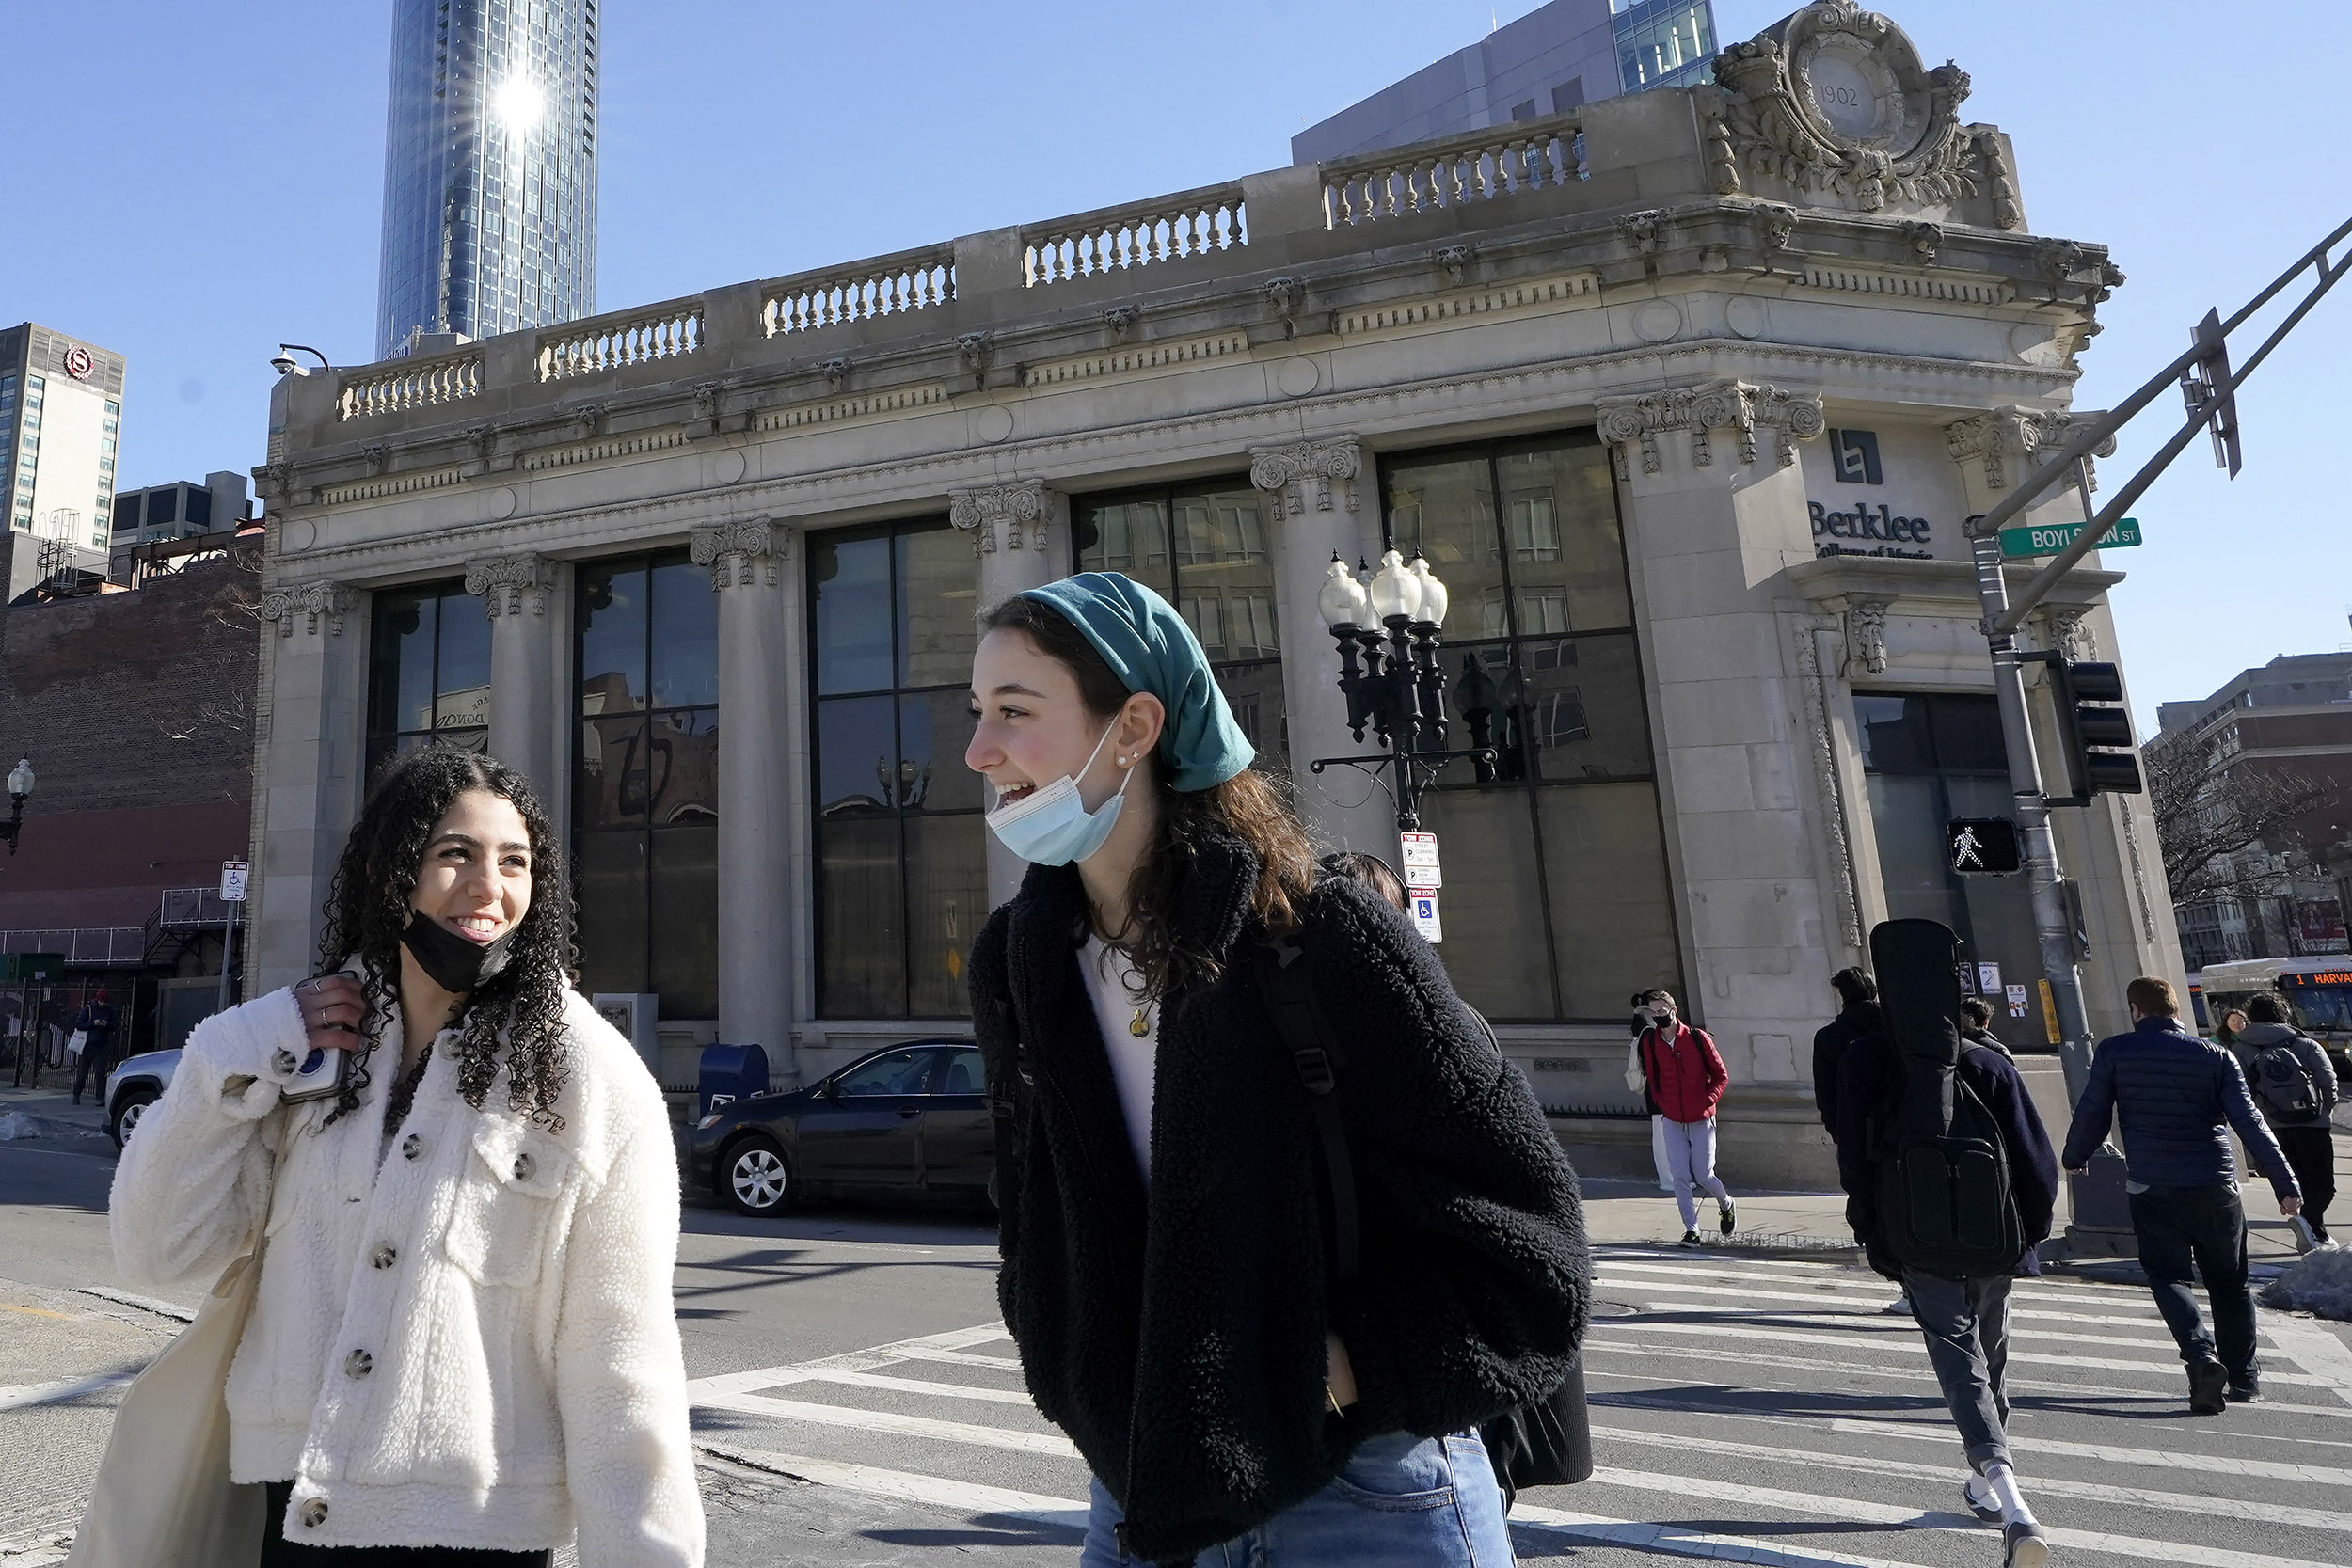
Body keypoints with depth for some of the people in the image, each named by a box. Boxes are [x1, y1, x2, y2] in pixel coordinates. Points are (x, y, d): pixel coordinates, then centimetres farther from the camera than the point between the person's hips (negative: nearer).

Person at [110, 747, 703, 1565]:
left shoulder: (587, 1076, -15)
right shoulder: (316, 1043, -1)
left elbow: (618, 1362, -14)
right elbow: (159, 1249, -1)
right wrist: (236, 1061, -13)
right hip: (293, 1500, 5)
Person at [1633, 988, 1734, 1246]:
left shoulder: (1697, 1038, -7)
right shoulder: (1649, 1041, 0)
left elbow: (1721, 1075, 1)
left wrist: (1708, 1101, -10)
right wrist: (1660, 1103, 1)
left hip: (1701, 1119, -2)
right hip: (1672, 1121, 2)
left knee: (1703, 1175, 2)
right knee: (1680, 1177, -4)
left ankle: (1726, 1204, 33)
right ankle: (1691, 1230, 3)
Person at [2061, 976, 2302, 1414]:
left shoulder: (2113, 1053, -1)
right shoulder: (2216, 1056, 3)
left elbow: (2091, 1115, 2)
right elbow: (2250, 1123, -3)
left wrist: (2074, 1158, 19)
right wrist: (2285, 1183, 0)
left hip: (2151, 1189, -2)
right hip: (2215, 1186, 2)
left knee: (2168, 1275, 6)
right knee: (2229, 1282, 17)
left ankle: (2201, 1354, -17)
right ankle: (2244, 1376, 23)